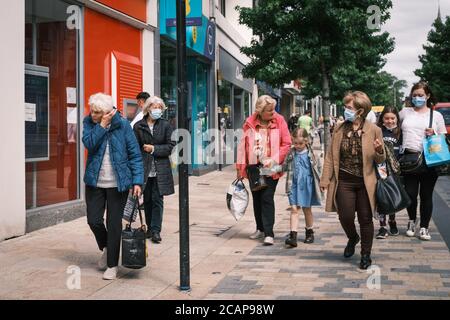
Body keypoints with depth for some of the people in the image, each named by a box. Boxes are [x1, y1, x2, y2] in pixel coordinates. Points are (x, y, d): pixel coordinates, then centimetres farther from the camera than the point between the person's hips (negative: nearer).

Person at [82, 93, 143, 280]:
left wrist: (137, 181, -11)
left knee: (114, 223, 2)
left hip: (118, 183, -3)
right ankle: (106, 248, 35)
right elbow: (89, 143, -17)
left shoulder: (123, 125, -7)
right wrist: (102, 125, -21)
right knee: (93, 220, 4)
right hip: (95, 182, 3)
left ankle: (112, 265, 16)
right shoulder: (89, 122, 0)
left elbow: (135, 155, -6)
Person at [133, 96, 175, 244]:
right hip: (144, 169, 1)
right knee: (147, 200, 10)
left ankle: (156, 230, 1)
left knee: (157, 200, -3)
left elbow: (172, 146, -1)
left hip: (160, 169, -1)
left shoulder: (166, 125, 2)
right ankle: (150, 228, 22)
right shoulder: (138, 126, 2)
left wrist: (154, 149, -10)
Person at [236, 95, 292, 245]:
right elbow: (243, 144, 2)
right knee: (256, 198, 14)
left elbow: (286, 144, -5)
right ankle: (260, 228, 31)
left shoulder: (279, 121, -4)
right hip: (254, 166, 3)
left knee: (267, 198, -8)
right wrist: (240, 167, 0)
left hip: (271, 167, -3)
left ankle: (269, 233, -3)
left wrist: (273, 160, -14)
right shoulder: (250, 122, 0)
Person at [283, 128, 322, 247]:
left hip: (307, 185, -1)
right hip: (294, 184, 1)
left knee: (307, 209, 12)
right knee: (294, 209, -6)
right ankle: (293, 235, -9)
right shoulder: (291, 153, 1)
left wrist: (320, 183, 2)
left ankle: (309, 232, 30)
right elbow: (285, 167, 12)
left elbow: (317, 168, 3)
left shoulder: (310, 153, -5)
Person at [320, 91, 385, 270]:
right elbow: (330, 156, 6)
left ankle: (366, 255, 20)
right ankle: (352, 238, 34)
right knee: (345, 217, 0)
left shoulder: (374, 130, -3)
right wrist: (326, 178, 1)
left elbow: (380, 160, 1)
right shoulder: (339, 129, 3)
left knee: (365, 219, 4)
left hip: (365, 182, -1)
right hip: (344, 181, 2)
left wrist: (379, 151, -22)